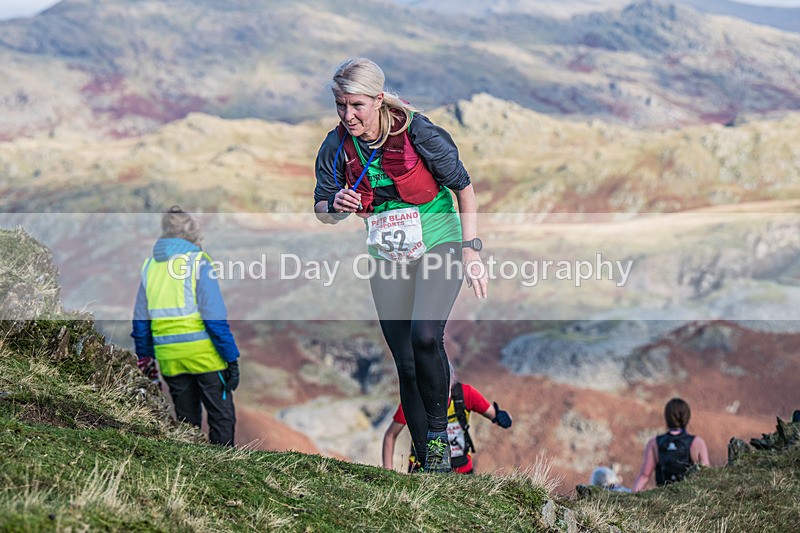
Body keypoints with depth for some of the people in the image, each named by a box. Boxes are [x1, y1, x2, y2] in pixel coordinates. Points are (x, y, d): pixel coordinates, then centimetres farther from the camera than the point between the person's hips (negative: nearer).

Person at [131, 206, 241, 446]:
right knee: (222, 417, 1)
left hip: (169, 357, 5)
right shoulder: (198, 262, -8)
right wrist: (231, 358, -10)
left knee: (186, 421, 14)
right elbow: (215, 317, -13)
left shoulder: (150, 265, 9)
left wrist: (144, 358, 22)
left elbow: (140, 320, 13)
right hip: (203, 354, -5)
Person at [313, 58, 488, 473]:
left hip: (439, 245, -4)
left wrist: (472, 251, -10)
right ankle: (428, 463, 13)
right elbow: (321, 209, 6)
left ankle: (438, 432, -6)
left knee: (425, 336, -27)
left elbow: (464, 188, -7)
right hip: (388, 257, 4)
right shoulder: (337, 147, -6)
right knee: (405, 364, 2)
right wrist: (337, 206, -18)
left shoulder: (418, 133, -16)